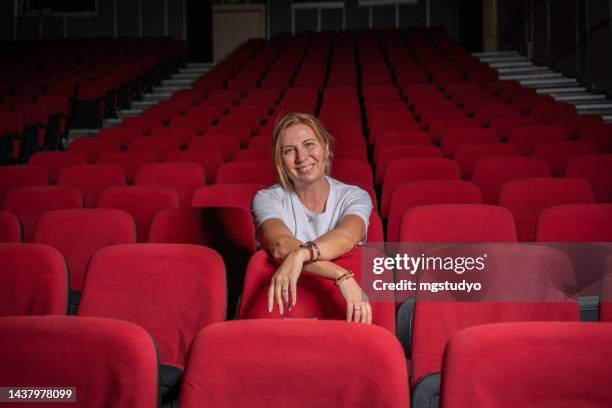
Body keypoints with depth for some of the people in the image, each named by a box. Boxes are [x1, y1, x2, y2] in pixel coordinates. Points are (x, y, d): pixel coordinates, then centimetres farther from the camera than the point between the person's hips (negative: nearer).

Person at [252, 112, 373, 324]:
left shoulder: (354, 197, 5)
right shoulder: (266, 199, 2)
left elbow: (347, 236, -18)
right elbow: (282, 245, -19)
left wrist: (299, 254, -38)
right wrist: (343, 277, -33)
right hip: (284, 308, 1)